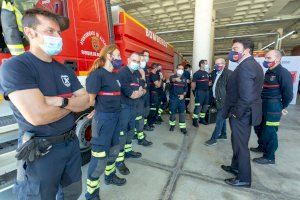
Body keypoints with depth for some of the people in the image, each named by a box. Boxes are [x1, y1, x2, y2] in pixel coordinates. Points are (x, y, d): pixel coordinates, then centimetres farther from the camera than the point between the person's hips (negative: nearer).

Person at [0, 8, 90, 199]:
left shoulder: (65, 70, 5)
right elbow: (38, 116, -27)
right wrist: (73, 102, -12)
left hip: (72, 142, 6)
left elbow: (86, 101, -2)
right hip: (41, 151, -5)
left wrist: (61, 101, -21)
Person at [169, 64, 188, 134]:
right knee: (172, 112, 7)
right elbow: (172, 79, -30)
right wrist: (176, 79, -54)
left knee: (182, 112, 2)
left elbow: (186, 88, 13)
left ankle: (183, 127, 12)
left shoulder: (184, 79, 9)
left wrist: (183, 94, -6)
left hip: (181, 98, 3)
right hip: (173, 98, -3)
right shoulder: (172, 77, -5)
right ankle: (172, 125, 29)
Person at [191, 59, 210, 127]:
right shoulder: (197, 73, -10)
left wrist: (209, 83, 8)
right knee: (198, 107, -5)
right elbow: (193, 83, -13)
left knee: (205, 107, 13)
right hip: (200, 92, -8)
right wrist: (194, 91, -12)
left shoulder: (207, 73, 13)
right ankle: (195, 121, 6)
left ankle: (202, 119, 26)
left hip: (206, 92, 8)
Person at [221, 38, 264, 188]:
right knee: (238, 142, 24)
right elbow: (251, 92, 14)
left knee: (240, 145, 7)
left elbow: (246, 97, -32)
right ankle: (235, 167, 44)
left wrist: (236, 113, -17)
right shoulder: (253, 64, 10)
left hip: (241, 115, -10)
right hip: (245, 113, 10)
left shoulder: (245, 67, -23)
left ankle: (244, 179, 28)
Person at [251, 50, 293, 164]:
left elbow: (288, 94, -12)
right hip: (263, 106, 9)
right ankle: (262, 147, 40)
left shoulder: (283, 73, -12)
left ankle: (269, 157, 16)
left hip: (273, 108, -8)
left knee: (269, 132, 1)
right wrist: (260, 103, 14)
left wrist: (282, 107, -3)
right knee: (259, 128, 19)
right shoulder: (268, 72, 13)